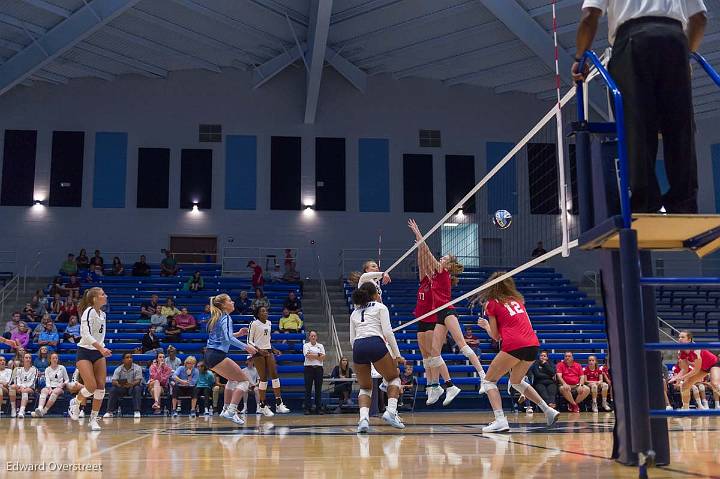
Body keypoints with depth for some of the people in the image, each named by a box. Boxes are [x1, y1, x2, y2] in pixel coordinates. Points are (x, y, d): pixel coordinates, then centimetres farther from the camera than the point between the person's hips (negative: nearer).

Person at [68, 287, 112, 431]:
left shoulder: (102, 314, 9)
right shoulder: (89, 312, -14)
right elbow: (86, 334, -24)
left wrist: (102, 349, 14)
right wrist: (100, 348, -31)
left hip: (98, 353, 7)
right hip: (85, 352, -7)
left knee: (101, 386, -2)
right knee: (91, 386, -15)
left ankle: (93, 419, 9)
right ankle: (75, 402, 17)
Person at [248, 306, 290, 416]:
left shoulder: (269, 323, 13)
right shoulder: (254, 324, -8)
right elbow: (249, 341, -9)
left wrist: (273, 349, 14)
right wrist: (259, 349, -21)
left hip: (268, 351, 6)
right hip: (258, 353, -6)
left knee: (275, 375, -3)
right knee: (263, 378, -7)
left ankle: (279, 404, -2)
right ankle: (263, 406, 3)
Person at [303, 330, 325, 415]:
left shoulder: (320, 346, 13)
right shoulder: (306, 345, 6)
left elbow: (323, 357, 1)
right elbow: (307, 355, -11)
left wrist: (312, 355, -7)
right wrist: (318, 355, -6)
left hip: (318, 368, 2)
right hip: (309, 368, -2)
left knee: (319, 389, 2)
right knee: (308, 389, -3)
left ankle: (319, 408, 5)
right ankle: (307, 408, 1)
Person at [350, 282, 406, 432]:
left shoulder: (354, 313, 27)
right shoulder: (380, 307, 14)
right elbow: (388, 332, 2)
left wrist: (359, 356, 31)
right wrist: (397, 355, 4)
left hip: (358, 348, 4)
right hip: (376, 344, -4)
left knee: (365, 387, 20)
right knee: (394, 378, 19)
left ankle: (363, 418, -5)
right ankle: (391, 411, -2)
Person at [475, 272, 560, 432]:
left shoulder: (491, 303, 6)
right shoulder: (517, 299, 22)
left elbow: (496, 336, 8)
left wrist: (486, 325, 27)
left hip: (514, 345, -6)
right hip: (533, 344, 7)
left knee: (488, 381, 6)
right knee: (516, 381, 28)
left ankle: (500, 420, -12)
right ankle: (548, 410, 19)